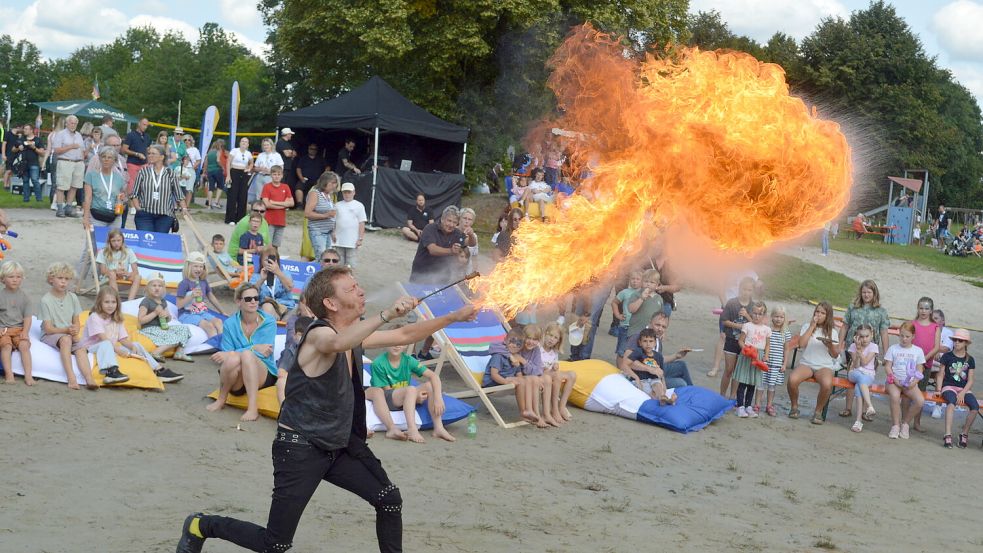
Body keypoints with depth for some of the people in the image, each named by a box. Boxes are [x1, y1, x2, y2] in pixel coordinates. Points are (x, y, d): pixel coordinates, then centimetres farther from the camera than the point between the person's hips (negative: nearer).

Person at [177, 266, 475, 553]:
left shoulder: (355, 334, 6)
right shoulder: (319, 334, -20)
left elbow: (406, 335, 13)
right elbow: (337, 343, -45)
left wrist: (454, 317, 5)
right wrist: (386, 315, -55)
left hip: (340, 446, 8)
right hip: (300, 448, -8)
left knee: (390, 499, -7)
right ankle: (201, 526, 20)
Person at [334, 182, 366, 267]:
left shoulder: (359, 206, 1)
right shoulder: (337, 205, 9)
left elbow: (362, 223, -1)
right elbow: (333, 221, 12)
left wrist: (360, 238, -6)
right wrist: (333, 234, 5)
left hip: (352, 240, -3)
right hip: (339, 240, 3)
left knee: (350, 262, 1)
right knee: (339, 261, 9)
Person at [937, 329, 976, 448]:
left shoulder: (970, 360, 9)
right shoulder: (947, 356, 5)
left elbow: (970, 380, 5)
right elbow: (941, 375, 7)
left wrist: (963, 392, -10)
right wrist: (939, 389, -7)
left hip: (964, 388, 2)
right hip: (949, 386, -2)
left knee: (975, 407, -26)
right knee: (951, 403, -36)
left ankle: (964, 434, -6)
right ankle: (947, 435, -41)